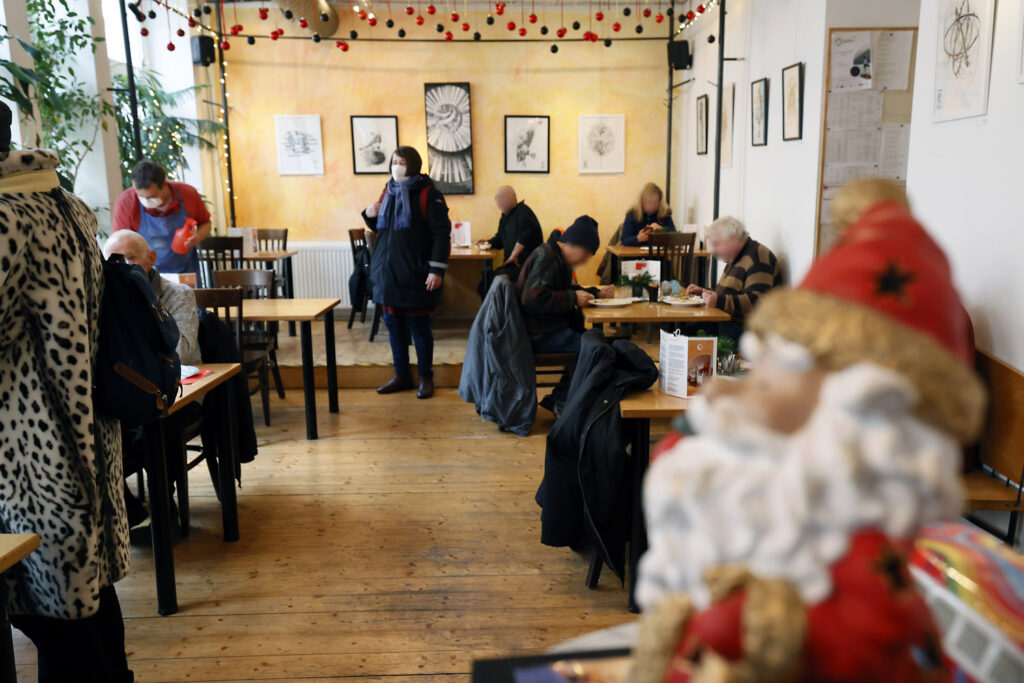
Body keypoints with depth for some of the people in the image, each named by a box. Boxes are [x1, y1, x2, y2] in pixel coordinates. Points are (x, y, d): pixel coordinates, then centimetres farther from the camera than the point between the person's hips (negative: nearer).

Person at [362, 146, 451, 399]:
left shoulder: (428, 194, -8)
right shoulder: (388, 193, 13)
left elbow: (441, 233, -13)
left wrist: (437, 270, -19)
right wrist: (370, 216, 1)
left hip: (415, 274, -7)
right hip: (388, 272, 7)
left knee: (419, 326, 2)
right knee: (394, 325, 11)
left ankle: (426, 378, 15)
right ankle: (402, 375, 24)